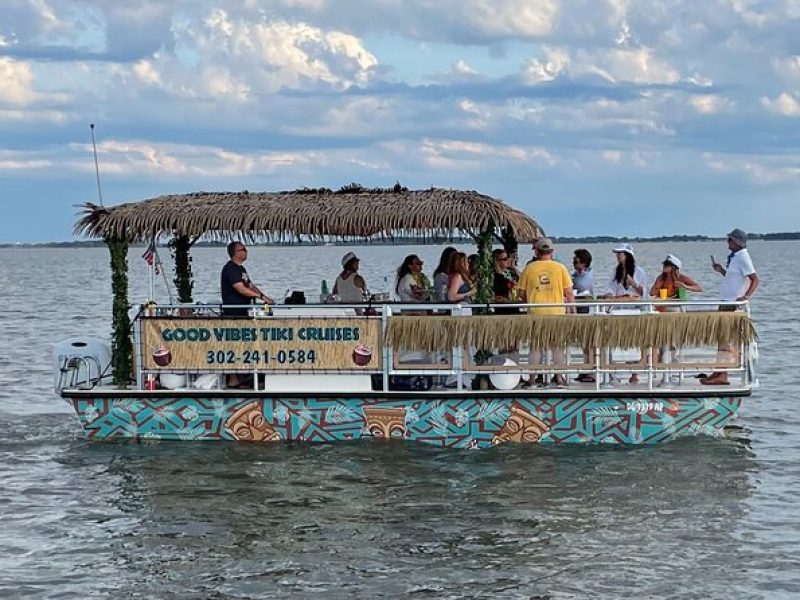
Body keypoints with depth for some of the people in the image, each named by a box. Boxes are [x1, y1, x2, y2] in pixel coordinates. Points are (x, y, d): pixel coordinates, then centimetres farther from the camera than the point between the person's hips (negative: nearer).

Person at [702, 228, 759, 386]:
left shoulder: (743, 258, -14)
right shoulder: (734, 257, 15)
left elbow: (755, 279, -19)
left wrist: (746, 296, -29)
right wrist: (721, 270, 12)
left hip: (733, 303, -10)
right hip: (726, 302, 10)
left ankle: (721, 375, -10)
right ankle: (719, 372, 14)